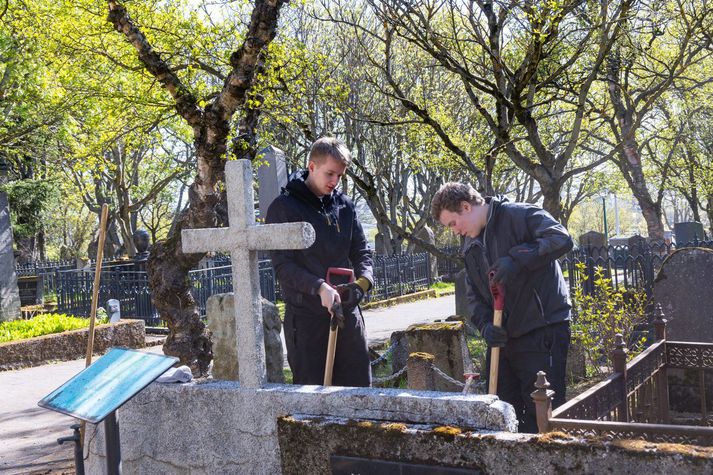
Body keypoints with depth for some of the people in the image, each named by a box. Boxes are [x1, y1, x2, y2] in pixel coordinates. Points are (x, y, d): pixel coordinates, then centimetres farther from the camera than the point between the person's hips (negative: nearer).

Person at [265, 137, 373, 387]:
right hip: (305, 316, -5)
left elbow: (361, 251, 11)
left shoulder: (344, 205, 10)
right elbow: (282, 264, -11)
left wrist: (364, 279, -12)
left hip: (347, 312, 5)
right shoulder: (284, 207, -6)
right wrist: (319, 287, -26)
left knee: (360, 386, 8)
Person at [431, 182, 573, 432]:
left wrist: (516, 259, -27)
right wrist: (485, 325, -3)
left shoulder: (519, 215, -9)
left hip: (542, 334, -8)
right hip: (502, 338, 8)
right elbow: (474, 294, 16)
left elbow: (562, 238, -22)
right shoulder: (471, 247, 16)